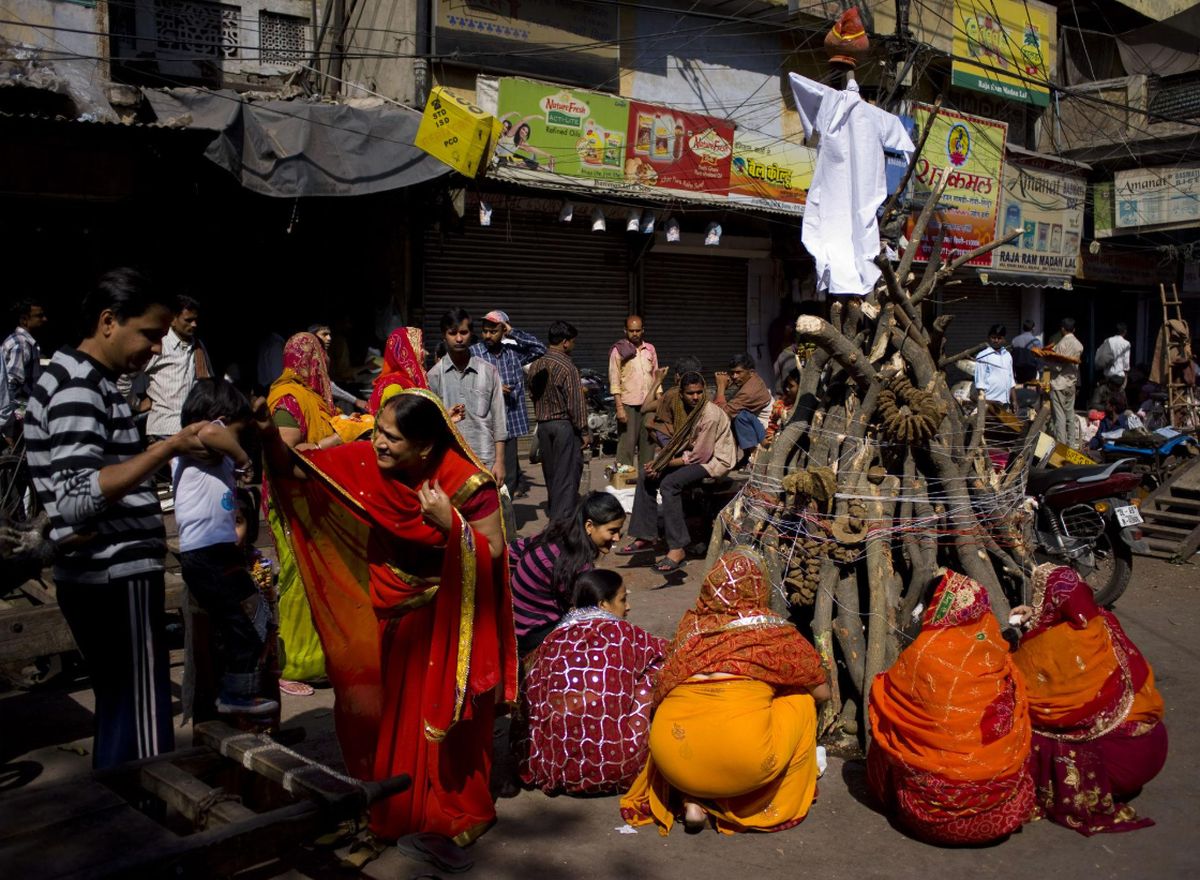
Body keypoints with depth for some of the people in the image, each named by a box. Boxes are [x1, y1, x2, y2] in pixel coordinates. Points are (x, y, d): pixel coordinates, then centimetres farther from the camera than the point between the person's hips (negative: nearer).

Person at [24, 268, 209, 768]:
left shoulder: (80, 379, 16)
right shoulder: (80, 386, -16)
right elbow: (77, 499, -26)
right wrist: (169, 448, -28)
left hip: (104, 577, 10)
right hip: (117, 578, -10)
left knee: (119, 717, 17)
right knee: (143, 736, -5)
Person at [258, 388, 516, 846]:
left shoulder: (466, 481, -21)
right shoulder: (367, 462, -11)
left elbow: (493, 554, -17)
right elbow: (296, 470, -6)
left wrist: (451, 524, -31)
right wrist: (269, 434, -23)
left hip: (444, 620, -3)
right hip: (389, 613, 4)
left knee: (444, 717, 6)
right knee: (385, 711, 10)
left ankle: (456, 809, 28)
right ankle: (392, 807, 32)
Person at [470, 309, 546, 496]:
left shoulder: (513, 352, 10)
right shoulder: (473, 353, -3)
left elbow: (539, 349, 1)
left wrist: (513, 333, -2)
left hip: (511, 424, 4)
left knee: (509, 477, 10)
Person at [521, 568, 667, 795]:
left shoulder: (552, 641, 7)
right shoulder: (622, 633, 0)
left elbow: (530, 701, 8)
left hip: (554, 767, 4)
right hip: (615, 768, -4)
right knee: (655, 667, 11)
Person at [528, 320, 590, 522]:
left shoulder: (535, 366, 6)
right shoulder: (566, 366, -16)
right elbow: (575, 402, -16)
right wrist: (584, 431, -10)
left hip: (543, 425, 7)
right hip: (564, 424, -7)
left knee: (550, 473, 16)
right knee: (567, 474, -1)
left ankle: (553, 515, 24)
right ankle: (563, 519, -1)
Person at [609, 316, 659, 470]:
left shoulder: (650, 349, 12)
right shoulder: (619, 350, -1)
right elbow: (614, 381, -5)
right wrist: (619, 407, -12)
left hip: (649, 404, 4)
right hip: (628, 404, -4)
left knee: (648, 443, 6)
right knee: (627, 443, -6)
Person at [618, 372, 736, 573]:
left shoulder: (710, 415, -22)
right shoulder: (682, 409, 5)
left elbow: (699, 456, -23)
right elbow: (679, 444, 8)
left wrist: (665, 464, -18)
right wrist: (658, 463, -10)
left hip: (715, 461, -9)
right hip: (693, 455, 9)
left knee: (669, 483, -30)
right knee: (646, 475, 0)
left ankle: (677, 548, -29)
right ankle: (645, 536, 3)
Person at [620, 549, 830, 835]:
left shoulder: (690, 624, 13)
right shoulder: (772, 629, 6)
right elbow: (822, 691, 16)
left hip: (672, 761, 3)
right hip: (744, 761, -3)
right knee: (802, 701, 21)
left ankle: (692, 800, 17)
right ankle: (782, 804, 22)